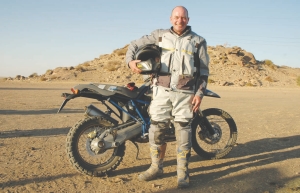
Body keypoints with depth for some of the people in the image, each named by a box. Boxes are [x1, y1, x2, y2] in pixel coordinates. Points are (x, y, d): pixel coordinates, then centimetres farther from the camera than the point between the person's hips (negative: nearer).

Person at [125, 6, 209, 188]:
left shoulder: (198, 41, 8)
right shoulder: (160, 35, 11)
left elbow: (204, 70, 6)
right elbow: (135, 44, 13)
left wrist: (199, 93, -4)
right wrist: (131, 60, -8)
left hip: (185, 92, -1)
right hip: (162, 89, 2)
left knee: (183, 130, -1)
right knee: (156, 128, 3)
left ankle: (183, 171, 9)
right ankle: (156, 167, 18)